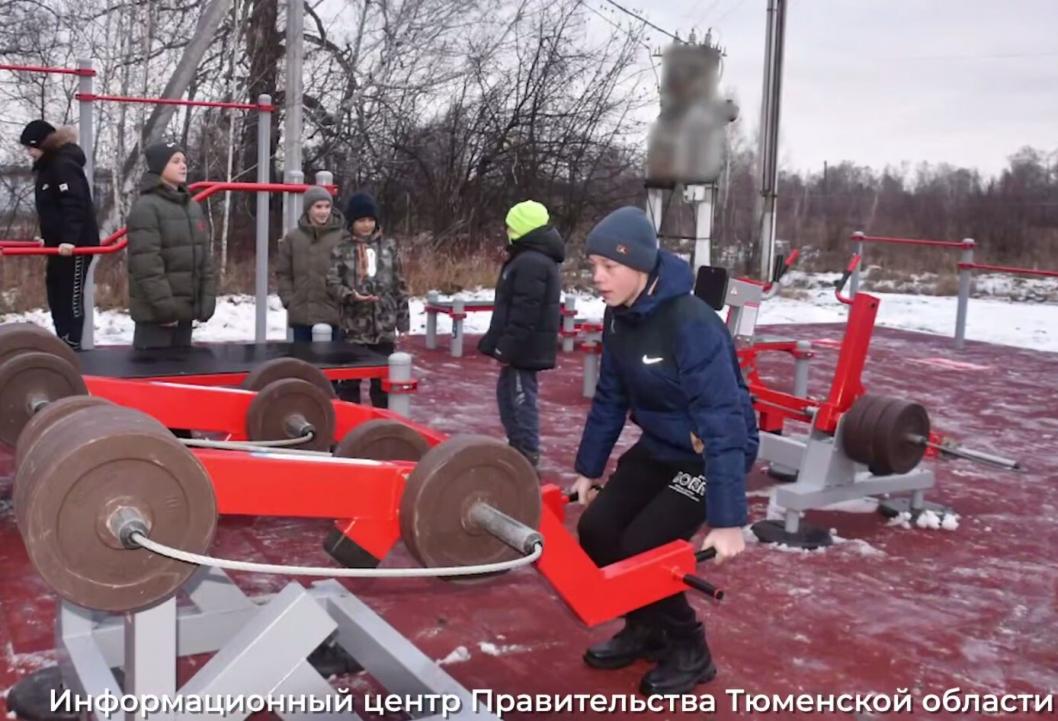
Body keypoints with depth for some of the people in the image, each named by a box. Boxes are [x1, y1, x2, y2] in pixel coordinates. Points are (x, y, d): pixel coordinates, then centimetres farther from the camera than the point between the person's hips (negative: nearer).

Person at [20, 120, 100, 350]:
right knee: (56, 293, 12)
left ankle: (72, 346, -3)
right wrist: (47, 238, 21)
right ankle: (63, 343, 19)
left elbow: (74, 204, -25)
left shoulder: (64, 165, -14)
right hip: (59, 243, 10)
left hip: (76, 244, -10)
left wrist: (70, 239, -33)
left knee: (71, 295, -7)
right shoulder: (47, 167, 18)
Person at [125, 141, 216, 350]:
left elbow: (205, 258, 15)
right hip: (155, 311, -8)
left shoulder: (193, 207, 15)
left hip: (185, 308, 8)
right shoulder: (146, 207, -11)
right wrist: (164, 306, -19)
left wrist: (207, 300, 7)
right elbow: (147, 264, -18)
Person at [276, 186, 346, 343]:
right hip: (301, 315, 2)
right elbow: (283, 273, 10)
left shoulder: (342, 237, -2)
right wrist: (289, 300, 1)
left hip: (333, 314, -2)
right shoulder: (292, 238, 5)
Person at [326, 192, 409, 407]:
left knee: (382, 378, 10)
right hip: (354, 325, -2)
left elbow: (399, 285, 8)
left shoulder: (388, 247, 6)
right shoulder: (341, 250, 0)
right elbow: (332, 282, -4)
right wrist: (351, 295, -23)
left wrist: (402, 320, 5)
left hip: (384, 326, 2)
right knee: (350, 379, 7)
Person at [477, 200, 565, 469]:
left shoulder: (530, 263, -19)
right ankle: (518, 450, 29)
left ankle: (527, 459, -2)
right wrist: (500, 343, 24)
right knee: (507, 395, 19)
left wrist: (507, 347, -21)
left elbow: (524, 313, -24)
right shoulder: (532, 259, 17)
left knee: (521, 400, -7)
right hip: (522, 347, 11)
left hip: (523, 349, -11)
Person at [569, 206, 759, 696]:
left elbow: (723, 421, -32)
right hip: (658, 447, 8)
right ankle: (645, 628, 22)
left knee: (642, 547, -15)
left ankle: (689, 651, 10)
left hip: (707, 455, -7)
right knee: (597, 530, -1)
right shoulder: (619, 317, -5)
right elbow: (610, 398, 8)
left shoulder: (691, 324, -30)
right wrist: (588, 468, 12)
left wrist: (727, 519, -33)